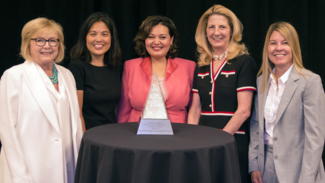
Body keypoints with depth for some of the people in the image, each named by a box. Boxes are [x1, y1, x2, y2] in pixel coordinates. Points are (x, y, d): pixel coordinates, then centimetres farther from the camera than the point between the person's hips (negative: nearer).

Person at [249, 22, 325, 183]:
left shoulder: (310, 81, -10)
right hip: (266, 168, 5)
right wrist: (254, 166, 3)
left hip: (295, 169, -5)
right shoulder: (262, 81, 7)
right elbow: (256, 125, 10)